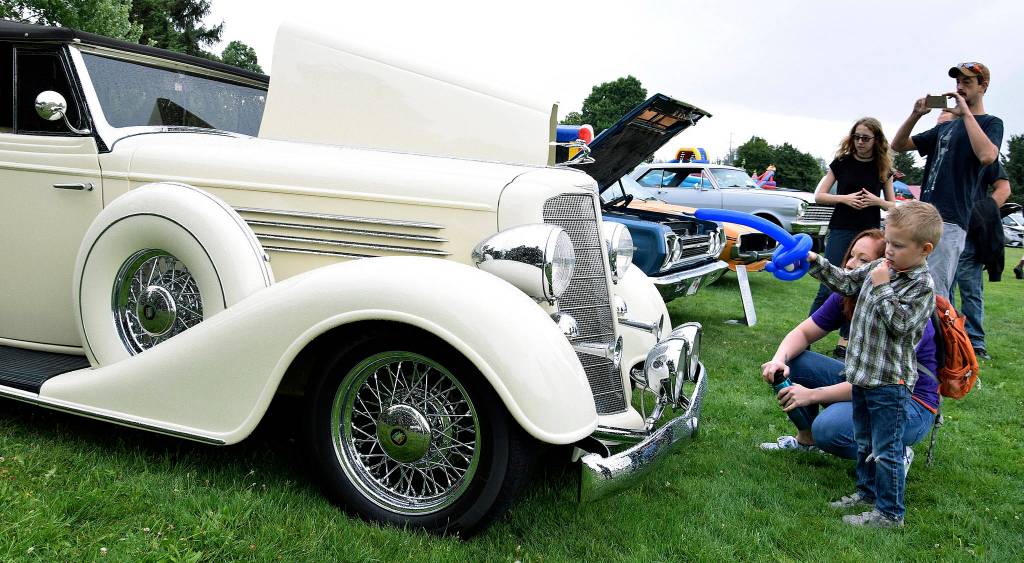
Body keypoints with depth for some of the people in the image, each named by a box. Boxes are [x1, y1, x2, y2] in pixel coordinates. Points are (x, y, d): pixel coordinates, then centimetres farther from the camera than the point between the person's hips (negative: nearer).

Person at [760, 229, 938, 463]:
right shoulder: (846, 298, -5)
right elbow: (803, 332, -1)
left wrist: (813, 394, -26)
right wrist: (779, 359, -23)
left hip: (912, 405, -7)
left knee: (829, 428, -31)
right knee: (793, 361, -9)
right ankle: (805, 440, 7)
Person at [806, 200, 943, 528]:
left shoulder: (922, 286, -16)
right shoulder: (880, 267, 5)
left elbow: (899, 323, -24)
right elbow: (846, 282, 17)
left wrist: (882, 287, -22)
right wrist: (816, 262, 8)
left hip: (890, 381, -8)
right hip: (863, 374, 8)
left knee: (886, 449, 1)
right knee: (864, 443, 22)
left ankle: (889, 513, 14)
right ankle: (868, 492, 40)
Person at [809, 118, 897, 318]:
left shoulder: (883, 168, 6)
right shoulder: (841, 163, 2)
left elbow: (893, 206, 11)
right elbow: (818, 196, 1)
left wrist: (877, 201, -10)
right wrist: (845, 198, -15)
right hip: (841, 232, -2)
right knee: (829, 286, -7)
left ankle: (848, 333, 14)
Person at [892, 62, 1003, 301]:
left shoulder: (991, 123, 5)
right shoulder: (946, 127, 23)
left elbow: (987, 156, -18)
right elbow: (898, 145, 19)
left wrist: (966, 113, -13)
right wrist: (915, 115, 3)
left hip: (950, 221, -7)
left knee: (935, 295, -15)